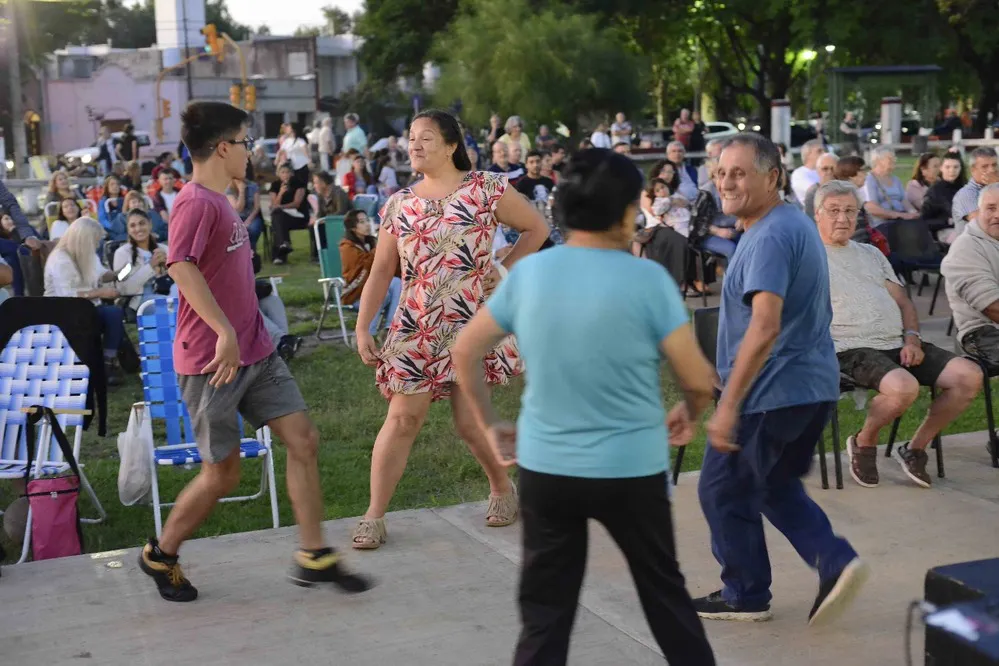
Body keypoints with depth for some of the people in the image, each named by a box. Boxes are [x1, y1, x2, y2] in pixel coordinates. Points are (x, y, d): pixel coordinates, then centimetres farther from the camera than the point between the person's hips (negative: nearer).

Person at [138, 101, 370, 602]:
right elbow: (181, 267, -32)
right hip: (213, 361, -9)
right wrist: (224, 331, -35)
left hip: (254, 352, 9)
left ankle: (314, 557, 9)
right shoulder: (196, 202, -16)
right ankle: (160, 557, 24)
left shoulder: (220, 203, 15)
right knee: (222, 474, 2)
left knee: (304, 440, 1)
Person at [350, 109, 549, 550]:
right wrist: (362, 328, 1)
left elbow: (537, 228, 6)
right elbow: (381, 271, 7)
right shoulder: (399, 205, 8)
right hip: (414, 327, 3)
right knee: (402, 418, -1)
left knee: (470, 421, -1)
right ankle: (374, 515, 6)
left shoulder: (485, 189, -2)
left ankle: (502, 488, 28)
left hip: (473, 321, -2)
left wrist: (503, 271, -2)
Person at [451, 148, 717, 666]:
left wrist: (489, 425, 16)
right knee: (663, 589, 18)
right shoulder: (647, 278, -13)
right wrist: (689, 413, 13)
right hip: (630, 469, -2)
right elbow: (698, 380, -8)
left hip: (544, 467, 2)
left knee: (545, 611, 10)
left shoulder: (528, 272, -2)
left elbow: (465, 353, 5)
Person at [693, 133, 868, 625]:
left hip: (772, 393, -10)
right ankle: (835, 562, 11)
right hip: (814, 385, 10)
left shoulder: (769, 238, -20)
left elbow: (765, 328, -30)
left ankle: (745, 595, 19)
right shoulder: (795, 223, 13)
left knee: (724, 492, 6)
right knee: (775, 485, 23)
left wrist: (728, 405, -30)